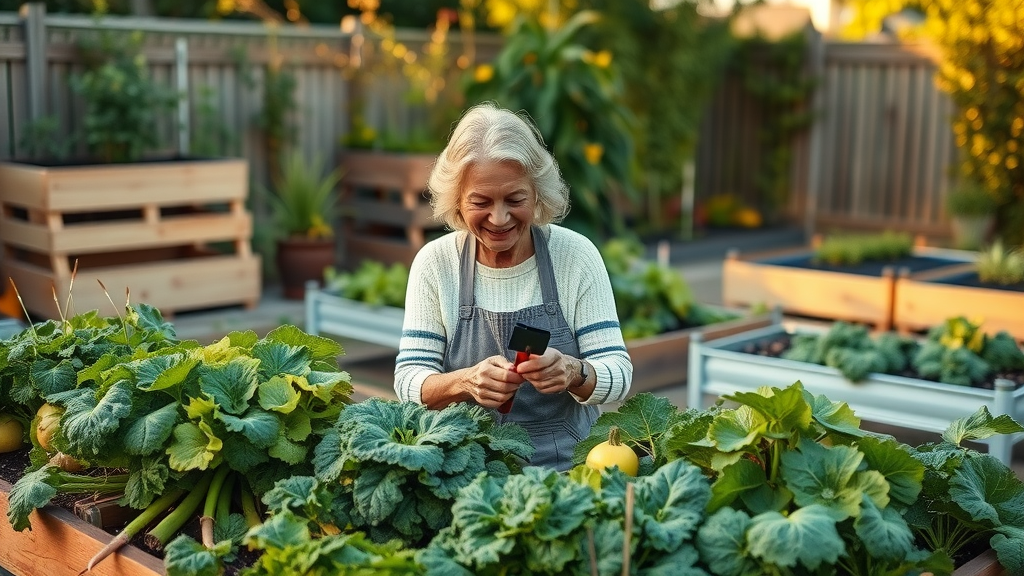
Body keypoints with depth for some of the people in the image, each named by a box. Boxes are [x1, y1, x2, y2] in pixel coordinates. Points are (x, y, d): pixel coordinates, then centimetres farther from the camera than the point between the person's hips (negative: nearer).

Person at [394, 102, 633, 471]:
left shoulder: (576, 255, -3)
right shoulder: (435, 263, 0)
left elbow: (619, 375, -4)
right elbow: (408, 380, -2)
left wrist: (574, 373, -26)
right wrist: (466, 382, -24)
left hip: (568, 466, 0)